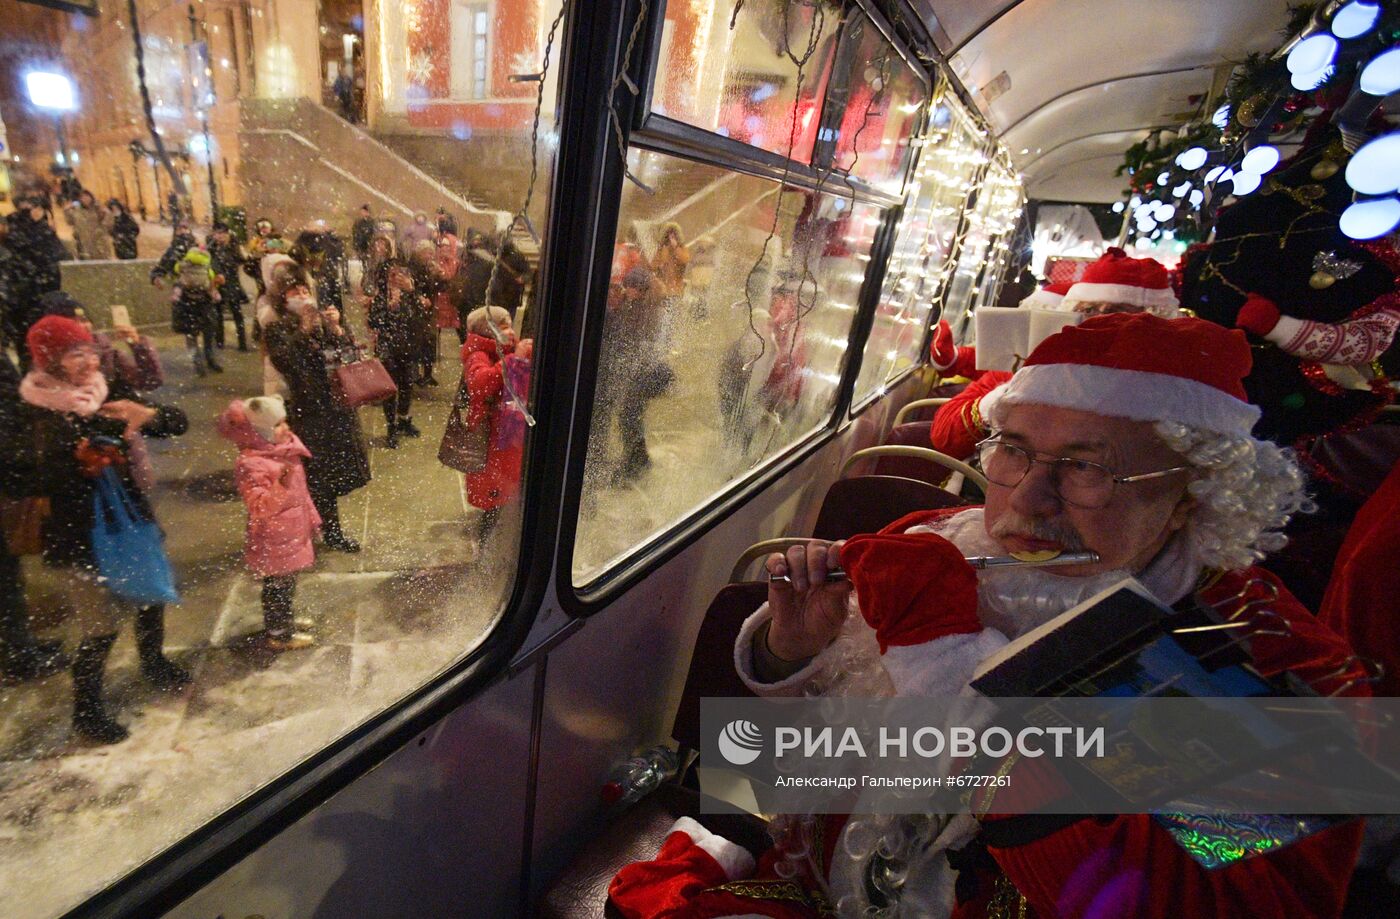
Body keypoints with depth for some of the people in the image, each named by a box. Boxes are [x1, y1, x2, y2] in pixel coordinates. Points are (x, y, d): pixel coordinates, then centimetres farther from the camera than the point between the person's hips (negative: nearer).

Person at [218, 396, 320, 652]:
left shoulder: (282, 450, 2)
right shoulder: (251, 465, -25)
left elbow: (299, 490, 13)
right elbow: (260, 508, -31)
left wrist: (311, 519, 19)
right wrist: (281, 486, -46)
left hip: (291, 534, 8)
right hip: (273, 541, -8)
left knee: (287, 582, 23)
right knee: (277, 586, 7)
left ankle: (284, 619, 42)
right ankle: (277, 634, 24)